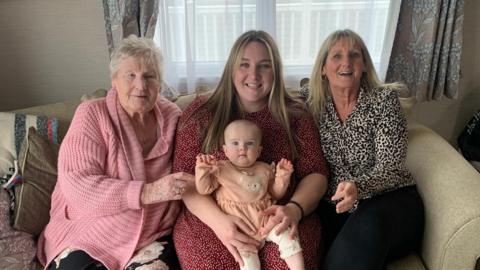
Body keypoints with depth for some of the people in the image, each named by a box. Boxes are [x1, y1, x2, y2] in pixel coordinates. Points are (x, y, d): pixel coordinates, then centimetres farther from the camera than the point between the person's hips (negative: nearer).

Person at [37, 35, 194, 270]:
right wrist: (147, 192, -29)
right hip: (87, 235, -1)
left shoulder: (172, 116, 1)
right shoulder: (92, 115, -7)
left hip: (153, 235, 1)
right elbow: (76, 184, -18)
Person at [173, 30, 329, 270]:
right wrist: (218, 220, -19)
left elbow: (315, 173, 4)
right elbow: (184, 177, -1)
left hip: (277, 222, 1)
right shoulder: (200, 113, 3)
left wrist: (295, 209, -18)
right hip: (212, 219, -1)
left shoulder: (295, 115, 6)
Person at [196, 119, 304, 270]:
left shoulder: (264, 169, 12)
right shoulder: (220, 169, 6)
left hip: (265, 217, 3)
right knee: (245, 252, -24)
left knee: (287, 236, -16)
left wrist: (282, 177, 3)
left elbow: (275, 194, 19)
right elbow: (204, 189, 3)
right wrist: (202, 170, -13)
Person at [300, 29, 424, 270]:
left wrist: (358, 187, -34)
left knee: (367, 228, -33)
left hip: (389, 199, -1)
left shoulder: (384, 100, -6)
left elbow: (389, 168, -13)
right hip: (335, 206, 1)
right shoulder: (311, 101, 0)